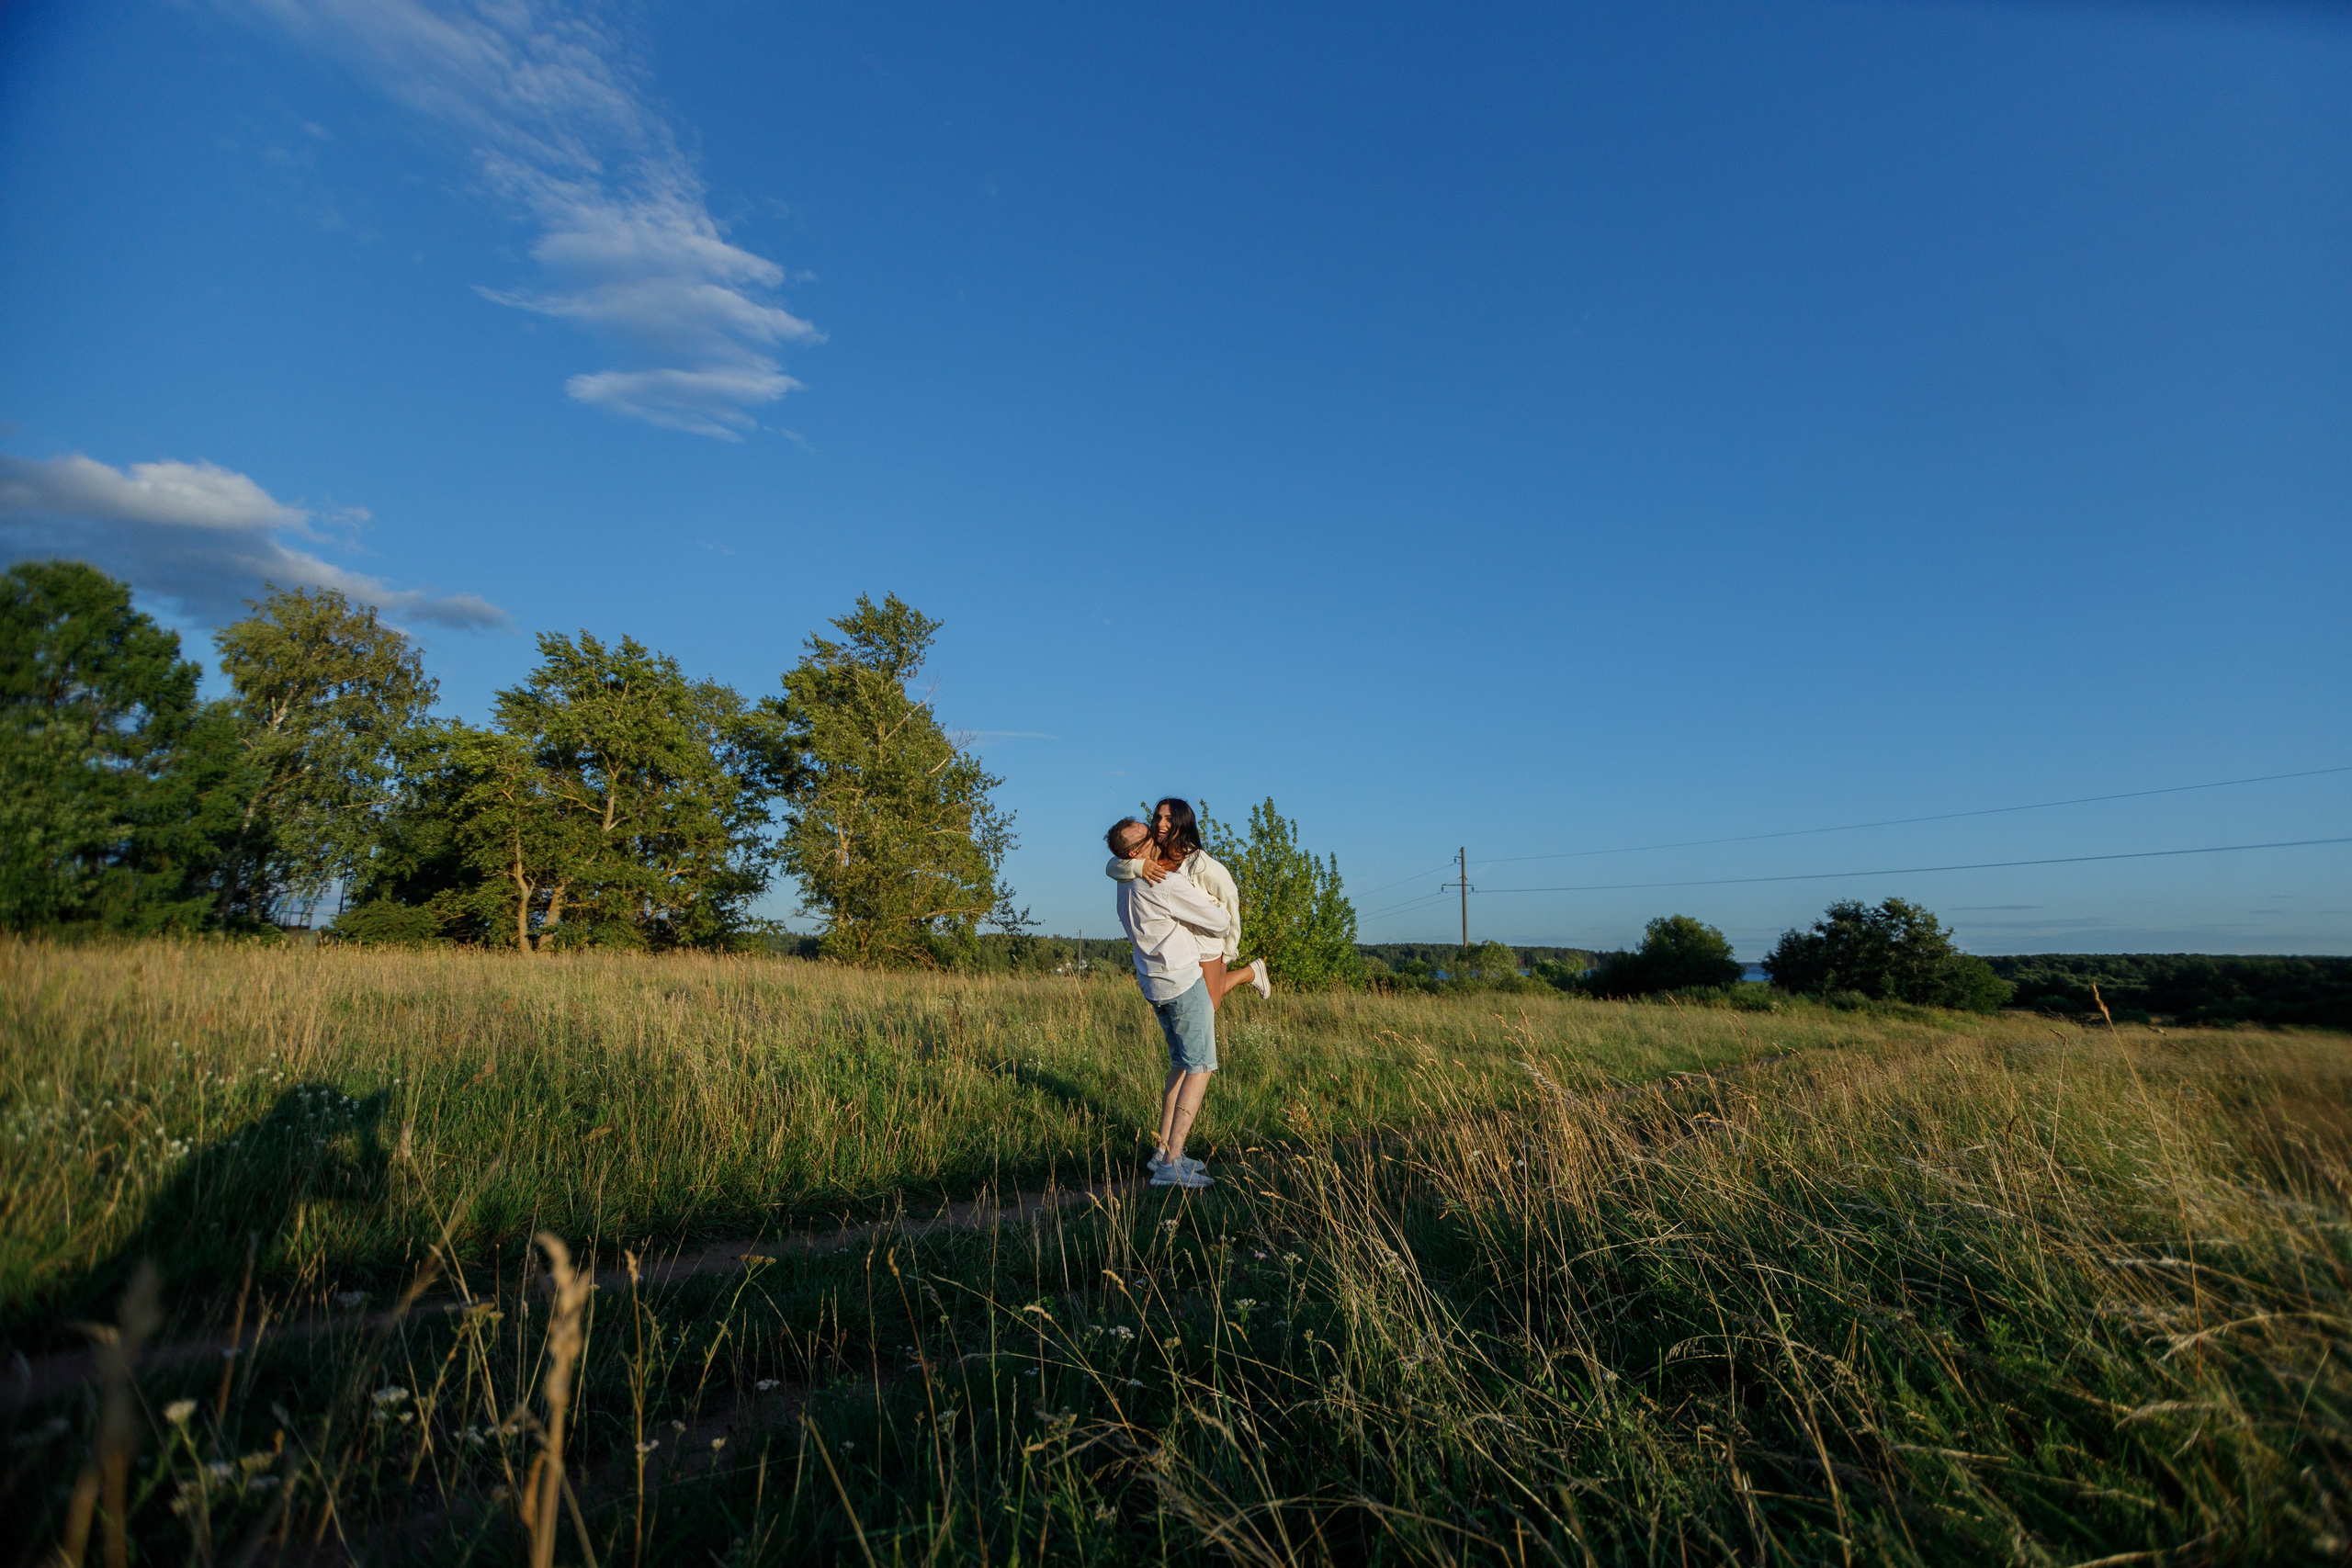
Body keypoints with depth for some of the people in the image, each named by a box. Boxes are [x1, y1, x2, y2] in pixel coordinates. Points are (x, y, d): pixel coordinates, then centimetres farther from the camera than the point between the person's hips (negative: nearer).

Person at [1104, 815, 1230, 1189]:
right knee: (1200, 1067, -4)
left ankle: (1164, 1150, 17)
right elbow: (1218, 923, -12)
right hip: (1183, 980, -9)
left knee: (1180, 1065, 17)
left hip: (1153, 983, 9)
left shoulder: (1127, 886, 6)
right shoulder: (1169, 885, -21)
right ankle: (1171, 1165, -7)